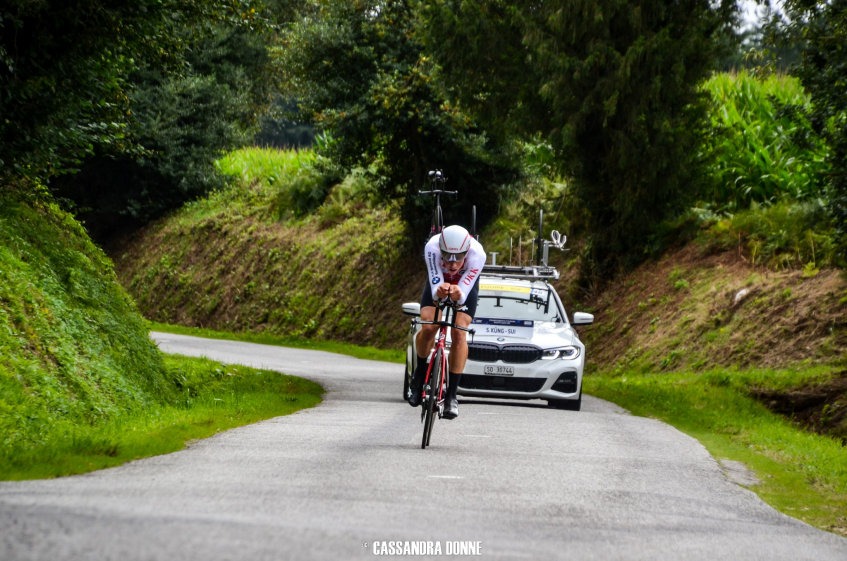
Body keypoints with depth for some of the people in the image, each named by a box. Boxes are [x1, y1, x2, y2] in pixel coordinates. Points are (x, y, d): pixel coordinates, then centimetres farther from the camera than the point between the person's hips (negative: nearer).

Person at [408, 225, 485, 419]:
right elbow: (435, 290, -39)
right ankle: (420, 373, 9)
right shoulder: (433, 247, -39)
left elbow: (463, 294, -38)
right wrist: (440, 291, -62)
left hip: (465, 285, -1)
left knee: (459, 334, -17)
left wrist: (458, 294, -61)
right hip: (438, 281, 1)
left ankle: (452, 394, -9)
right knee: (428, 328, -19)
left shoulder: (477, 254, -40)